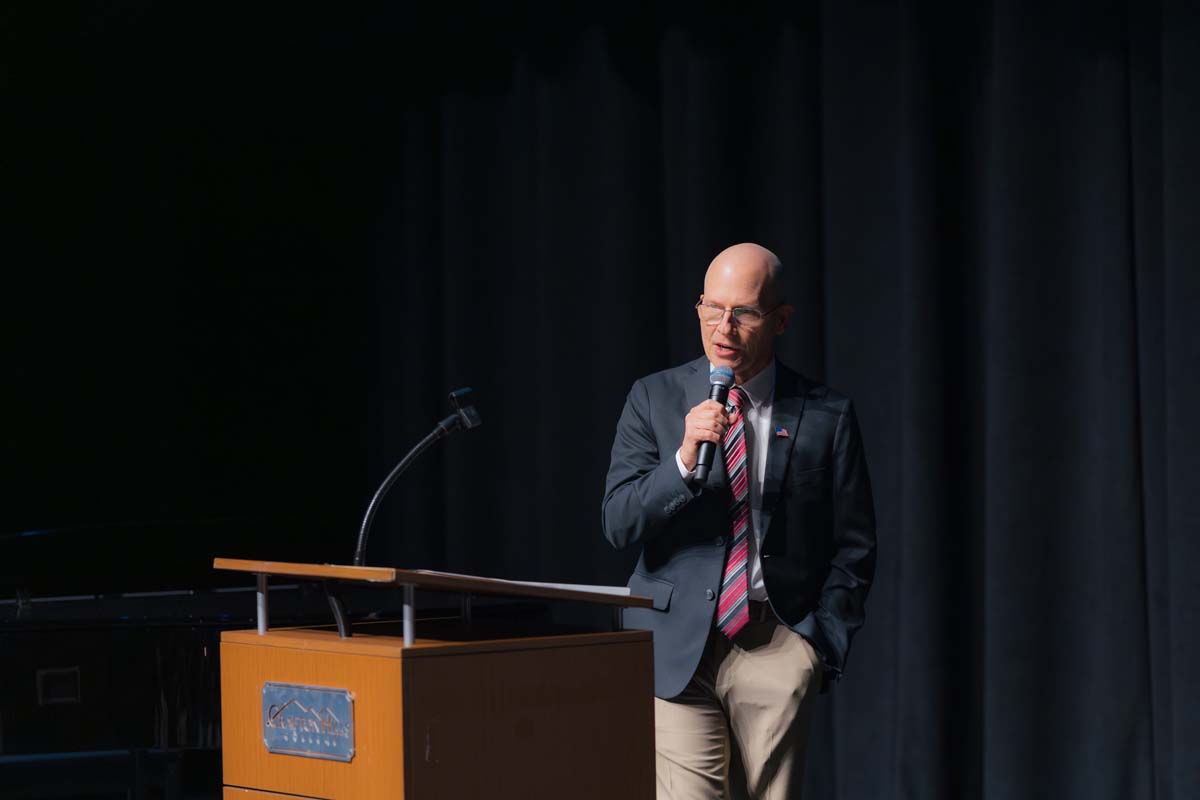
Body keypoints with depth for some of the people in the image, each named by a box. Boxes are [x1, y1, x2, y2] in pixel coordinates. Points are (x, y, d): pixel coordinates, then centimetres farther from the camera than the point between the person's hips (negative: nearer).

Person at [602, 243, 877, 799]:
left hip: (777, 649, 0)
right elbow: (618, 524, -1)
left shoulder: (825, 415, 5)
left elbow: (853, 546, 9)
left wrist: (823, 648, 0)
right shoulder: (655, 399, 6)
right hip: (678, 646, 0)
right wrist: (684, 459, -17)